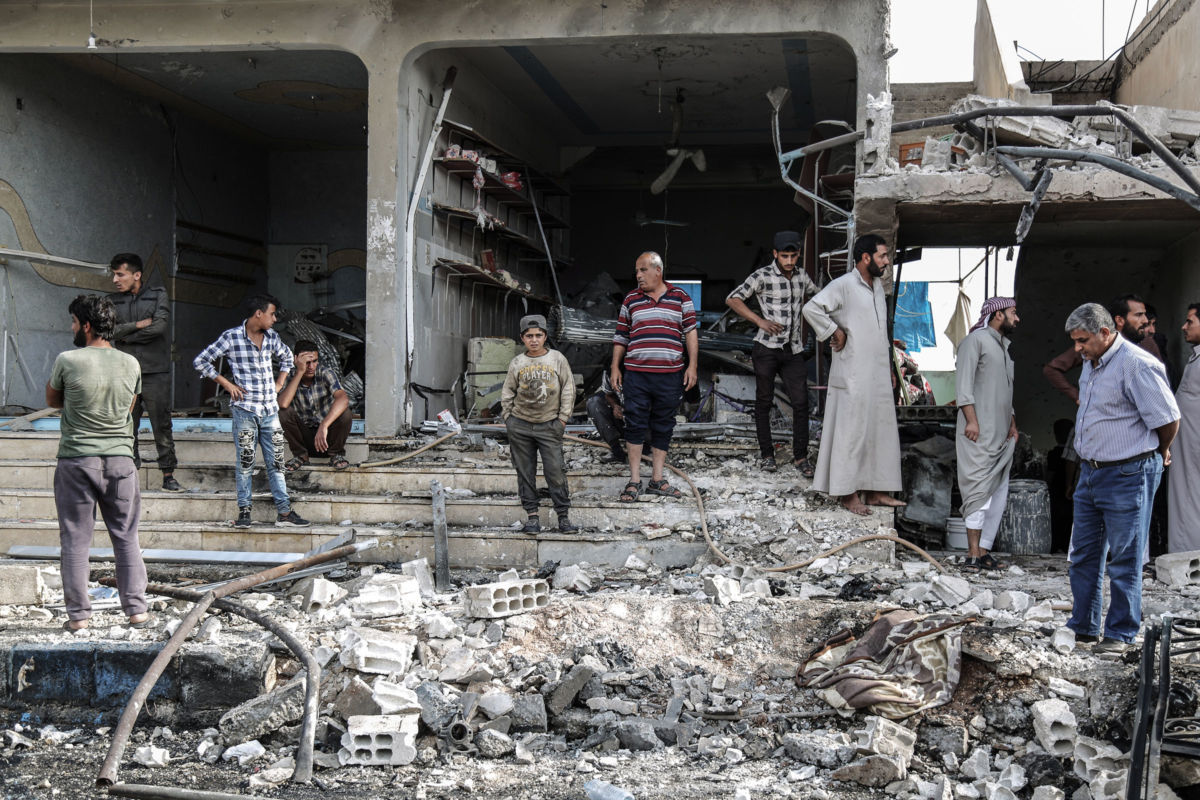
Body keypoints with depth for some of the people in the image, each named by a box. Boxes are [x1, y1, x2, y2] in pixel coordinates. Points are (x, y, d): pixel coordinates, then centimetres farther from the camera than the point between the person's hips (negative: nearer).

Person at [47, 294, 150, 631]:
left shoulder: (68, 361, -9)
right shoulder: (130, 364, 1)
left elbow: (52, 400, 9)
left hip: (76, 461, -2)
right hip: (120, 458, 3)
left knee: (75, 540, 6)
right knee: (126, 538, 10)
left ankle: (78, 613, 8)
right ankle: (136, 609, 10)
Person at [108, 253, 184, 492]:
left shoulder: (158, 295, 4)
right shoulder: (113, 301, 12)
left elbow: (159, 326, -11)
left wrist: (126, 336, -4)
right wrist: (138, 325, -11)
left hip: (155, 372, -3)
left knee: (161, 425, -2)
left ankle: (168, 475, 2)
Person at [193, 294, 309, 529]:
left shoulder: (271, 337, 9)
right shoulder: (232, 337, -6)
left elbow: (287, 357, 29)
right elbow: (200, 361, -2)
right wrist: (226, 384, -5)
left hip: (270, 409, 5)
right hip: (244, 409, -5)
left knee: (276, 461, 5)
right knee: (244, 462, -1)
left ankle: (284, 511, 9)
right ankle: (244, 511, 8)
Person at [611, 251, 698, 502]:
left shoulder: (680, 298, 6)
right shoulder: (630, 300, 9)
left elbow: (691, 333, 6)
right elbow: (620, 336, 13)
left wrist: (692, 366, -1)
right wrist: (615, 367, 7)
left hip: (669, 375, 0)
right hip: (636, 375, 0)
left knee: (663, 427, 6)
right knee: (635, 425, -2)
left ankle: (657, 480, 14)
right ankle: (634, 481, 4)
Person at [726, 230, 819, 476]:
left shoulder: (801, 274, 10)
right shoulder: (762, 276, -6)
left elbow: (815, 294, 30)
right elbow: (732, 299, -10)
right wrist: (760, 320, -18)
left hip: (793, 350, 4)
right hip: (767, 348, -4)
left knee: (801, 403, -4)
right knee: (764, 402, 4)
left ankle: (801, 456, 5)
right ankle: (767, 455, 14)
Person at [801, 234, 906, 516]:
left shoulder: (878, 285, 15)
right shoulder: (843, 285, -12)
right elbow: (812, 308, -24)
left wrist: (888, 365, 20)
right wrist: (835, 332, -16)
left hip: (879, 374, 8)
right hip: (853, 375, -8)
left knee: (881, 430, 10)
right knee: (852, 431, -3)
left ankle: (874, 490, 17)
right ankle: (847, 493, 3)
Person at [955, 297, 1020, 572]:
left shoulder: (1004, 346, 23)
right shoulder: (976, 340, -4)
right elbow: (964, 382, -12)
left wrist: (1012, 423, 20)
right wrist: (971, 419, -20)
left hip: (1002, 434, 9)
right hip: (979, 432, -9)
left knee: (999, 493, 6)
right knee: (980, 490, -12)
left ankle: (984, 551, 8)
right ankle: (974, 554, -12)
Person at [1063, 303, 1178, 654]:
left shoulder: (1136, 365, -19)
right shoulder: (1092, 363, 10)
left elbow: (1168, 418, -16)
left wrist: (1160, 453, 2)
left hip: (1128, 476, -9)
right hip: (1090, 472, 9)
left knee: (1124, 560, 1)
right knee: (1083, 555, 14)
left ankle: (1121, 633, 12)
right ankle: (1083, 627, 25)